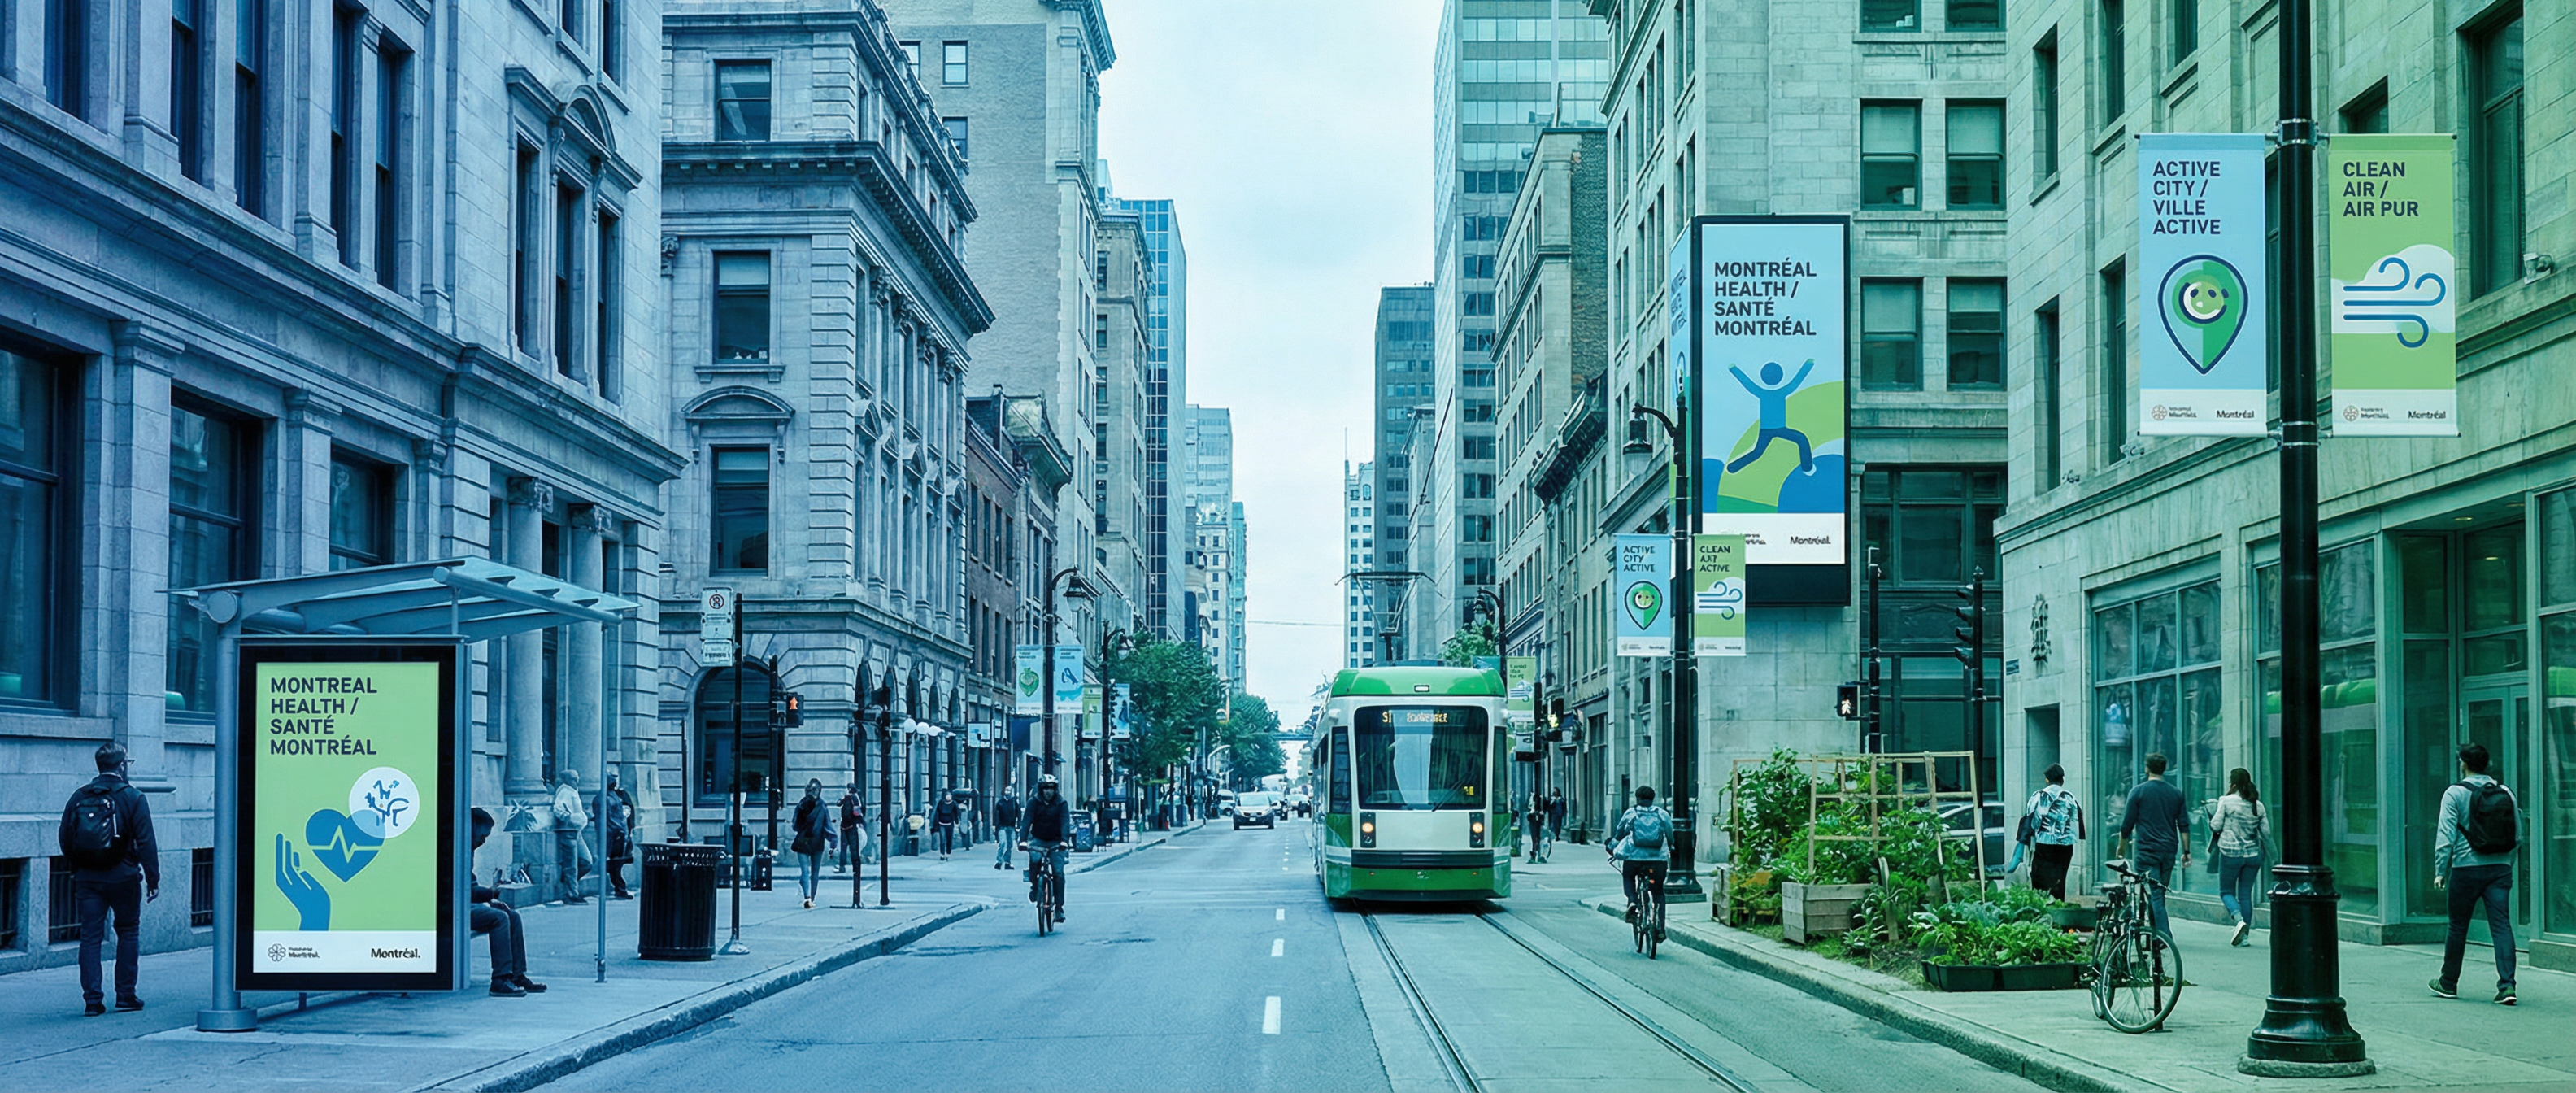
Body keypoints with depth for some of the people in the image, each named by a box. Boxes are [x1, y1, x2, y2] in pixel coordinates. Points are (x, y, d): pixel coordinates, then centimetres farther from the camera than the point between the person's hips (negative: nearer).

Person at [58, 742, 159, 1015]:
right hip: (122, 877, -3)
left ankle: (93, 999, -1)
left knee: (90, 936, 4)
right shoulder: (132, 797, -6)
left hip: (87, 878, 3)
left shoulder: (79, 796, 5)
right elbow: (146, 842, -9)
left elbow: (64, 839, 7)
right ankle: (126, 995, 10)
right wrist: (153, 880, -4)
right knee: (128, 932, 10)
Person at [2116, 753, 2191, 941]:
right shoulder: (2176, 793, 9)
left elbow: (2127, 824, -2)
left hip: (2146, 850, -5)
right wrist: (2186, 852, 10)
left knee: (2154, 896, -8)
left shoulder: (2138, 791, -4)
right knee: (2160, 895, 14)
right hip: (2169, 851, 5)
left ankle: (2165, 936, -17)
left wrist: (2121, 847, 11)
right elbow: (2184, 826, 6)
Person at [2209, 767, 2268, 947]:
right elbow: (2267, 833, 5)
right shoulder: (2258, 805, 4)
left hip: (2231, 853, -4)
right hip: (2253, 854, 4)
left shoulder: (2227, 801, -9)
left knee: (2226, 891, 8)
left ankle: (2239, 920, -18)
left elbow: (2216, 826, -8)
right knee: (2246, 894, 10)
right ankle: (2245, 934, 8)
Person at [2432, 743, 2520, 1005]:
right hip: (2500, 869, 3)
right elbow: (2518, 837, 11)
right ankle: (2506, 985, -14)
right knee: (2502, 925, -2)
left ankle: (2449, 983, 22)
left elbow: (2446, 836, -9)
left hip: (2467, 869, -3)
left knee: (2458, 927, 10)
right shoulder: (2506, 793, 7)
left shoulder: (2455, 793, -5)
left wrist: (2440, 871, -4)